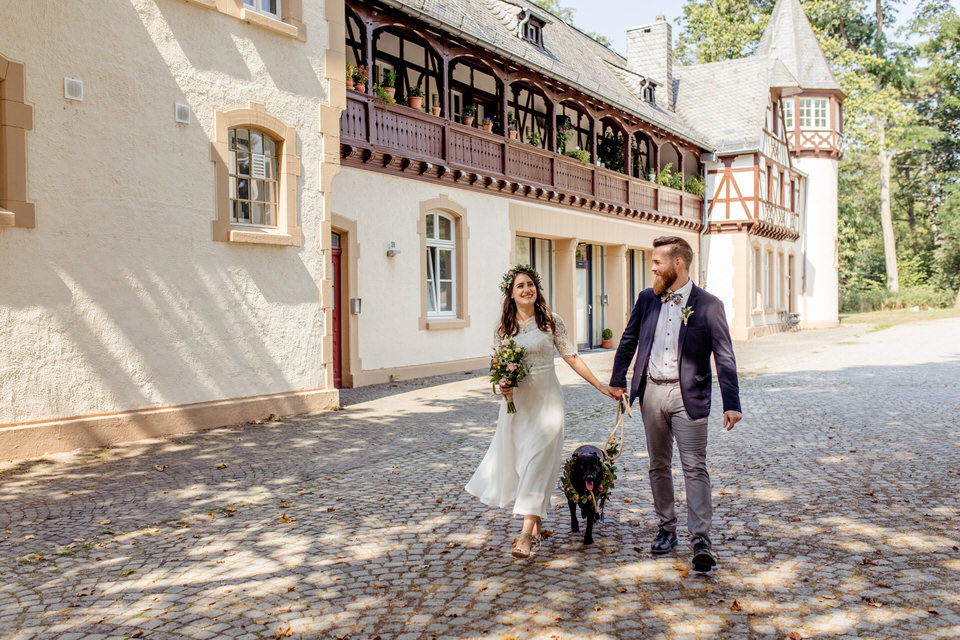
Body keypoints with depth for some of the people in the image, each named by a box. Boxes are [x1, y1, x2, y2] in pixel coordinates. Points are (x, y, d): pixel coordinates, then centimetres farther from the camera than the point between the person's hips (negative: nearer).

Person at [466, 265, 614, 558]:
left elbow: (572, 358, -1)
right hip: (516, 401, 4)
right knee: (517, 462, 5)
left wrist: (602, 386, -2)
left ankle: (527, 534, -10)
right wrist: (503, 383, -6)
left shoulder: (551, 321, -3)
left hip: (545, 399, -3)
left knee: (537, 461, -9)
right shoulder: (504, 327, 5)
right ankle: (536, 528, 21)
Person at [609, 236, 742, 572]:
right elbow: (628, 340, 18)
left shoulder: (708, 305, -6)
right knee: (659, 466, 12)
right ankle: (667, 529, 25)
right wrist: (617, 381, 17)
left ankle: (701, 541, -3)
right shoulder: (647, 299, 7)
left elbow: (724, 358, -6)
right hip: (651, 393, 5)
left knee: (695, 468, -6)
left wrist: (731, 404, -12)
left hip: (687, 395, -4)